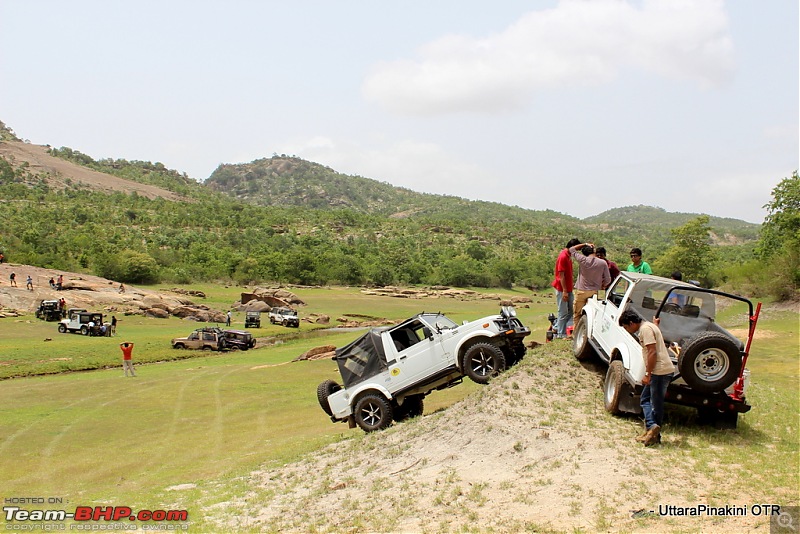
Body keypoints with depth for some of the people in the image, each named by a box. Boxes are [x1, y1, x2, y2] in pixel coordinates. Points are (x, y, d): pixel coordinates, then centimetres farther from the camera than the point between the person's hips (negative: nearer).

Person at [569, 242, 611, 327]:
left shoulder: (582, 260, -10)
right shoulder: (603, 263, -5)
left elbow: (571, 249, 5)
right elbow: (608, 280, -1)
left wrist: (585, 244, 8)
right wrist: (601, 286, 18)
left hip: (581, 292, -2)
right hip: (595, 292, 2)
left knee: (577, 315, 7)